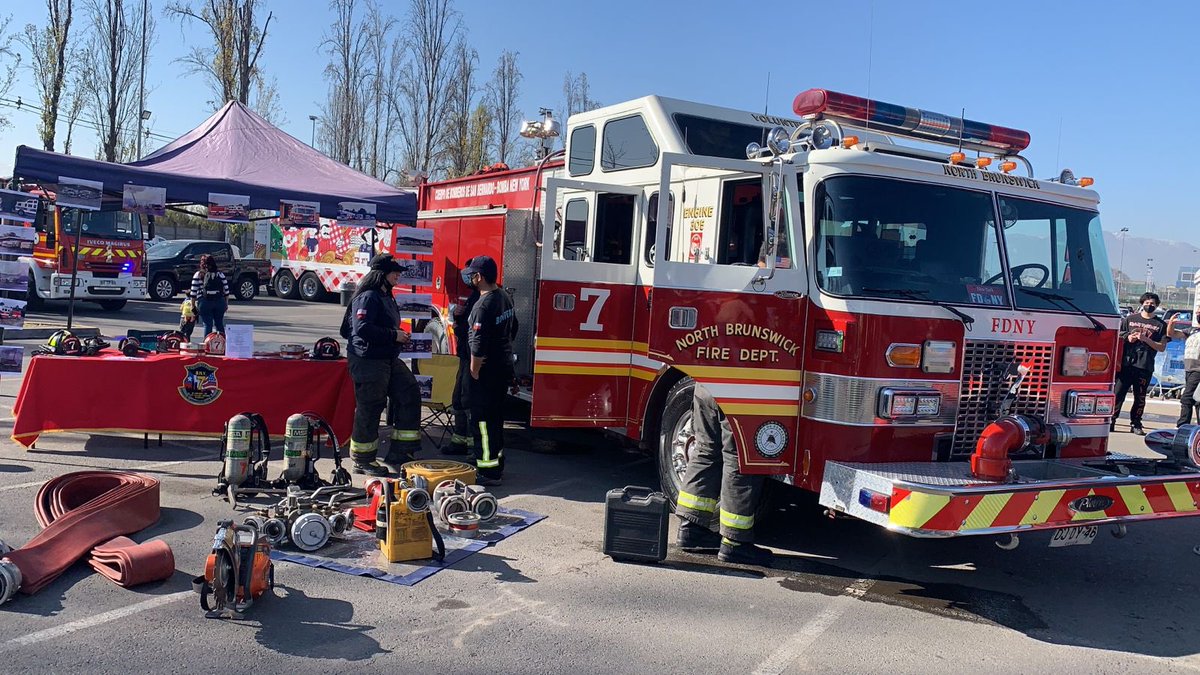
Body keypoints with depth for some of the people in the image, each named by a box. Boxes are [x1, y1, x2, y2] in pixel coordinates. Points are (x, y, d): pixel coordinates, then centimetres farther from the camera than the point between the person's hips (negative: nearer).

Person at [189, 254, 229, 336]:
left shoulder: (198, 275, -1)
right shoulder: (220, 274, 5)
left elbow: (193, 292, -2)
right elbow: (226, 290, 6)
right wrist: (226, 303, 15)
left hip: (204, 302, -2)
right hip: (220, 302, 2)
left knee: (207, 325, 2)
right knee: (219, 324, 12)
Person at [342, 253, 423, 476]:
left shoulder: (386, 297, 16)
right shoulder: (368, 297, -15)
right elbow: (362, 328, -26)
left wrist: (399, 337, 11)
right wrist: (394, 335, -21)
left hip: (388, 360, 10)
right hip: (368, 360, -10)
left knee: (409, 395, 8)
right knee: (369, 409, -1)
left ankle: (398, 454, 14)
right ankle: (363, 462, 13)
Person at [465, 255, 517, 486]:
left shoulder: (484, 305, -22)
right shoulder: (505, 296, 8)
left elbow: (478, 344, -24)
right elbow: (513, 328, 20)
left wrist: (474, 372, -15)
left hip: (488, 370, -9)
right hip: (505, 366, 9)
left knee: (483, 421, -3)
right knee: (496, 418, 19)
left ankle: (488, 471, 0)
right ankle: (497, 464, 29)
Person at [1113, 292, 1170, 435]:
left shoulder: (1160, 325, 10)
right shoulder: (1130, 319, 12)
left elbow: (1162, 347, 4)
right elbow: (1117, 337, 15)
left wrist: (1146, 339, -10)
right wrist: (1127, 338, -6)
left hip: (1145, 367, 0)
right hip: (1126, 363, 0)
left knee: (1140, 397, 4)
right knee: (1118, 393, -5)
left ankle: (1136, 424, 13)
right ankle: (1111, 421, 0)